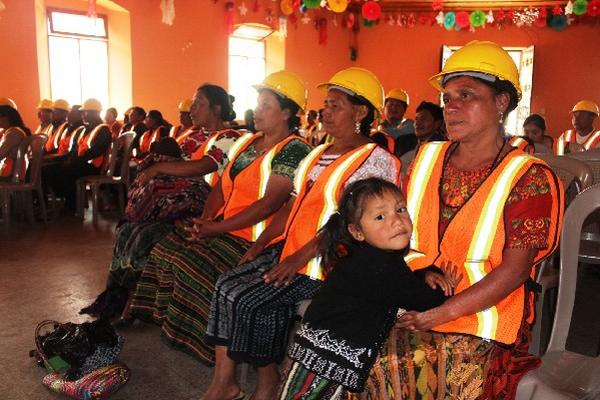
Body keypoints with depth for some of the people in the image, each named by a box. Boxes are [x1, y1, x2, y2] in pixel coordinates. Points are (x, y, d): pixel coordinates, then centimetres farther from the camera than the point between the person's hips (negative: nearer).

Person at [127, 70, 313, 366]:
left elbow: (269, 203, -21)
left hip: (254, 238, -9)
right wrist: (204, 220, -4)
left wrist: (217, 228, -20)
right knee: (164, 250, -2)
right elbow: (222, 186, 14)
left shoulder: (294, 150, -13)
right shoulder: (247, 142, 15)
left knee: (191, 263, -21)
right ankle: (169, 318, 12)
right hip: (221, 229, 9)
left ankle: (188, 335, 1)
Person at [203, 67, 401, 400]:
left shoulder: (376, 161, -9)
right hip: (288, 248, 8)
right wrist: (258, 246, 7)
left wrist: (298, 259, -23)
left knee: (251, 301, -18)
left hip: (323, 261, -8)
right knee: (227, 284, -7)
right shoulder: (318, 155, 18)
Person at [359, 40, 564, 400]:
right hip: (408, 313, 3)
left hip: (481, 327, -3)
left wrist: (439, 314, -18)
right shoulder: (428, 158, 11)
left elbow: (515, 269, -11)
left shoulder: (528, 178, -4)